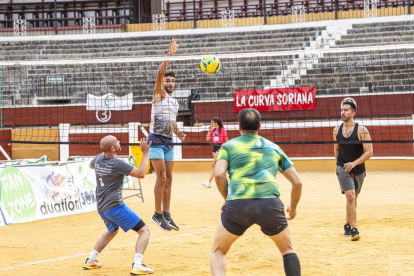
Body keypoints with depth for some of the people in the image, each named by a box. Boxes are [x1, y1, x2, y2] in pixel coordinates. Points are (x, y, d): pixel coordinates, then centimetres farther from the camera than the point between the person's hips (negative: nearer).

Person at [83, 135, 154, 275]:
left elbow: (91, 165, 30)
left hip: (101, 208, 9)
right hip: (115, 206, -9)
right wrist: (145, 153, -12)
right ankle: (137, 265, -22)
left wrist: (104, 153, 34)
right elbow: (141, 173, -17)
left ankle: (90, 260, 32)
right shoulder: (117, 164, -18)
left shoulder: (98, 159, 4)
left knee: (112, 230, 35)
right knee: (144, 231, -6)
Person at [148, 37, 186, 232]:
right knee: (161, 177, -12)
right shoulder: (159, 94, 0)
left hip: (169, 142, 7)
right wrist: (170, 55, -23)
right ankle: (157, 214, -6)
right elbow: (160, 73, -15)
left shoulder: (175, 102, 20)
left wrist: (177, 132, 8)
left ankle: (166, 214, 9)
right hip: (156, 140, -7)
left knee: (168, 178, 5)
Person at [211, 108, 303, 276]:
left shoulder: (229, 146, 19)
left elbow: (219, 174, 0)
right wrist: (293, 207, 37)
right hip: (270, 203, 1)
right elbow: (297, 182, 22)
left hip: (237, 205, -1)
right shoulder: (273, 147, 25)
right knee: (287, 250, 25)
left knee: (218, 252, 19)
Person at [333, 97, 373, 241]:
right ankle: (353, 229, -20)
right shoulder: (336, 130, 2)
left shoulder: (361, 130, -9)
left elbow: (369, 152, -12)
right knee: (350, 196, -17)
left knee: (353, 198, 14)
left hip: (358, 170, 0)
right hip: (343, 169, 0)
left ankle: (348, 225, 35)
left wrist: (354, 163, -22)